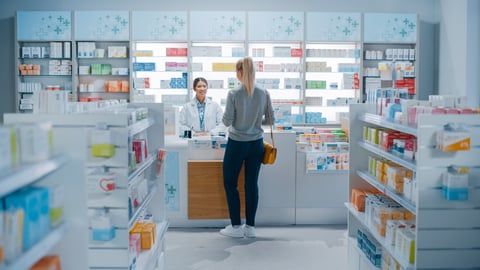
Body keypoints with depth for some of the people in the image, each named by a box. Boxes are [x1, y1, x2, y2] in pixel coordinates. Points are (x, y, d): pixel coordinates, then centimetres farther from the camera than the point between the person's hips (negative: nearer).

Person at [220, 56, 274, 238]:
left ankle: (236, 227, 11)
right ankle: (250, 226, 16)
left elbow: (227, 121, -12)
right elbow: (270, 120, 3)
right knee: (252, 184, 10)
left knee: (230, 183, 10)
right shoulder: (264, 94, -4)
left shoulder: (233, 94, -14)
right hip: (256, 144, 4)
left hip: (236, 144, -3)